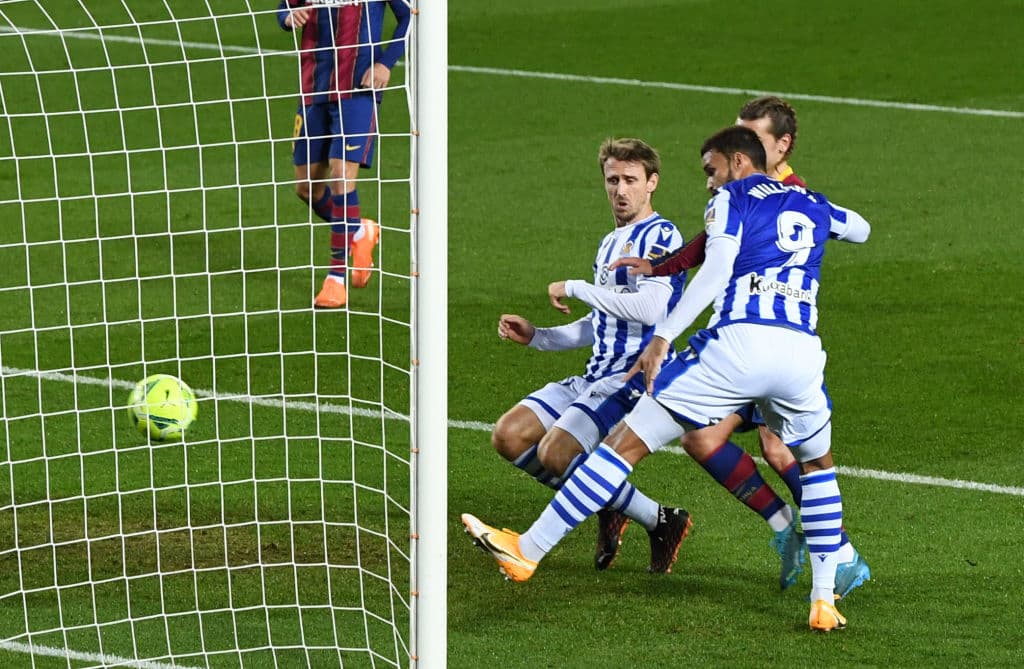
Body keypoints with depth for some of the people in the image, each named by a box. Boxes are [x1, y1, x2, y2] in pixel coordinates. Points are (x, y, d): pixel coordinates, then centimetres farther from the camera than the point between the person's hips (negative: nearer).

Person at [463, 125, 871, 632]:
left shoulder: (732, 198, 11)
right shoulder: (812, 205, 26)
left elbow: (717, 268, -6)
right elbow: (860, 228, 49)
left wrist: (662, 337, -11)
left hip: (739, 341, -4)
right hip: (802, 353, 4)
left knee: (627, 443, 1)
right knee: (817, 466, 30)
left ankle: (527, 550, 1)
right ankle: (824, 600, 20)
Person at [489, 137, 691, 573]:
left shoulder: (661, 236, -10)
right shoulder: (610, 243, 20)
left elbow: (650, 309, -25)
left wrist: (576, 288, -16)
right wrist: (535, 337, 15)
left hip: (634, 377, -9)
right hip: (596, 376, 9)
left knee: (556, 453, -23)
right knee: (509, 437, -2)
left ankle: (661, 522, -7)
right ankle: (608, 507, 9)